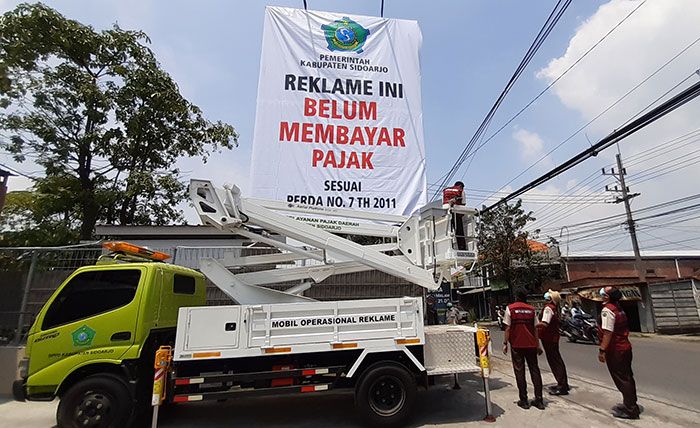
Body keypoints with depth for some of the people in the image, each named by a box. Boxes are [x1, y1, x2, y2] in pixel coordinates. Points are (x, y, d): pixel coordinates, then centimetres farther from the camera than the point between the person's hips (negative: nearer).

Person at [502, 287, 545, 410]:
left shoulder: (510, 308, -6)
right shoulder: (531, 309, 3)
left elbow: (508, 328, -7)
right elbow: (535, 328, 5)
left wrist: (505, 343, 0)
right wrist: (538, 345, 14)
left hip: (516, 345, -3)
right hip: (531, 344, 3)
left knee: (519, 372, 5)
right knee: (535, 371, 12)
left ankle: (524, 401, 10)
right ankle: (539, 400, 16)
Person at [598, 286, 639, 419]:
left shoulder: (607, 310, -21)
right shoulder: (619, 308, 8)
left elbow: (608, 332, -26)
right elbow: (625, 329, 18)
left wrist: (602, 350, -22)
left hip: (615, 351, -9)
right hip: (625, 348, 9)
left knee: (621, 380, 2)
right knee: (627, 377, 19)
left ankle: (630, 410, 11)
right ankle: (630, 404, 32)